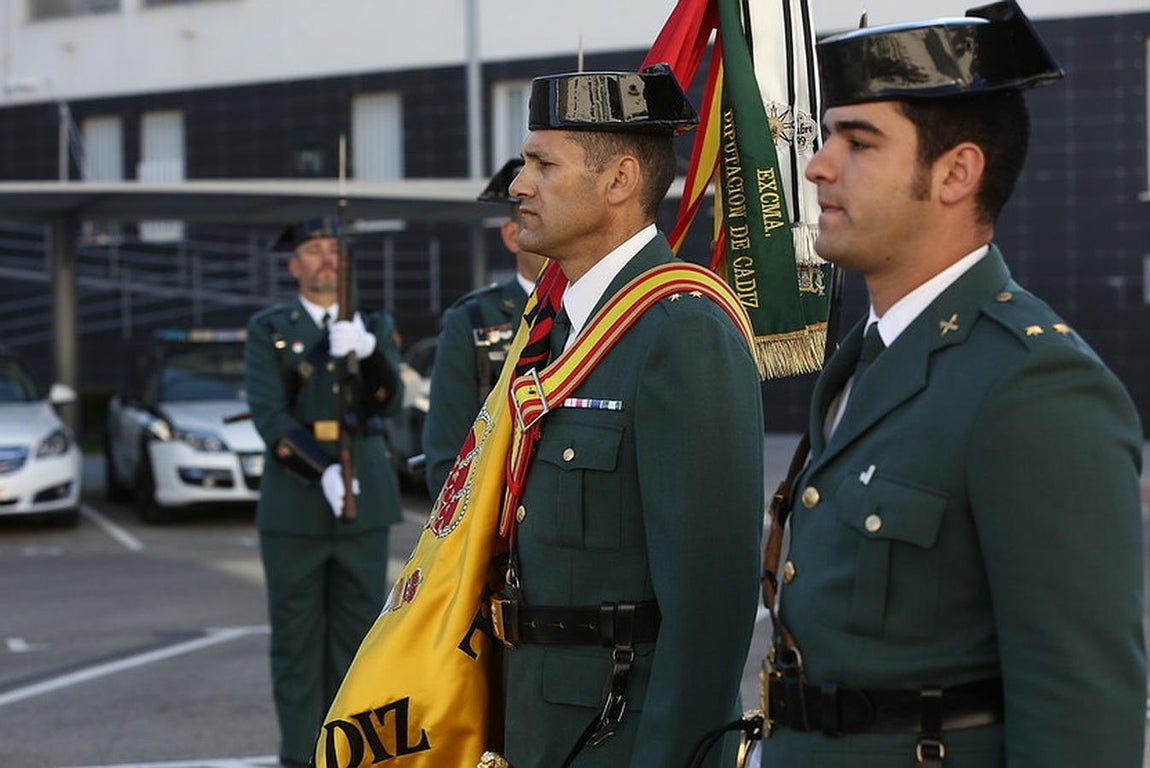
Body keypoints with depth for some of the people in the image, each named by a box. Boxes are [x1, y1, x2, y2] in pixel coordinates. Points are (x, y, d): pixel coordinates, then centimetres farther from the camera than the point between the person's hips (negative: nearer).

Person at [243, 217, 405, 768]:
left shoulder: (376, 328, 11)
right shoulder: (268, 329, 5)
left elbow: (390, 404, -3)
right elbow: (269, 414, -6)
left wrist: (367, 352, -23)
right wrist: (321, 471, -19)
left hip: (365, 502, 2)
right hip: (293, 508, -2)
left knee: (357, 638, 4)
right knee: (296, 640, 0)